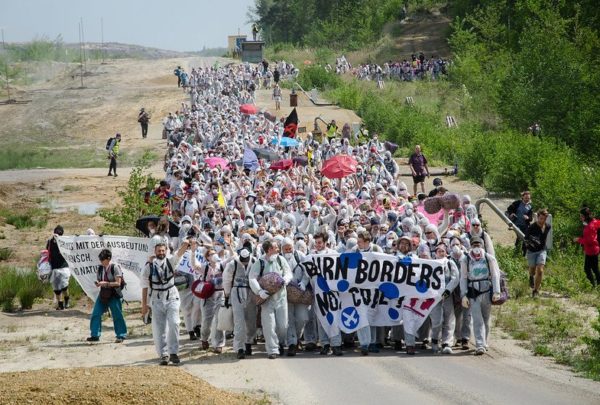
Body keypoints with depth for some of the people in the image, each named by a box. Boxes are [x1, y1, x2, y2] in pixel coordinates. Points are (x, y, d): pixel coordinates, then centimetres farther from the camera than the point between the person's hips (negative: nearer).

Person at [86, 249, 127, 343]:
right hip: (103, 294, 5)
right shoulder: (100, 268, 5)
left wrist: (106, 283, -23)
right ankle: (95, 335, 2)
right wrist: (98, 283, -8)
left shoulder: (115, 267, -11)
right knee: (96, 314, -3)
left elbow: (118, 283, -14)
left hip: (113, 295, -5)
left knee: (117, 315, 2)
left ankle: (121, 335, 15)